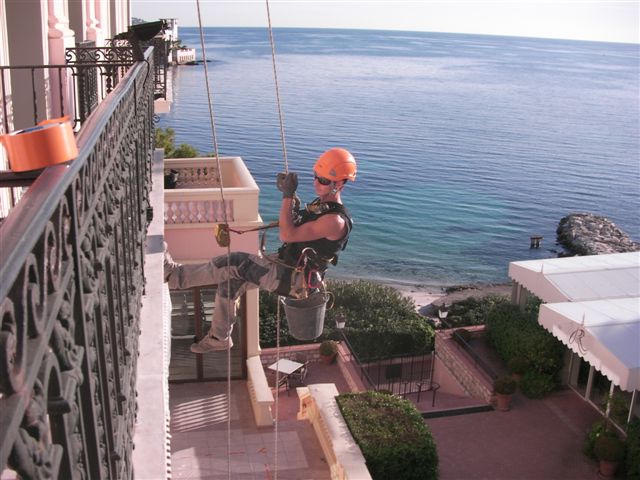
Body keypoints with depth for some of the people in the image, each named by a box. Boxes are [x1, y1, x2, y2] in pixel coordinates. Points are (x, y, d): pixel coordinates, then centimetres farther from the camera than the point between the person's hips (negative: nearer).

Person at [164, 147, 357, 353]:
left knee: (236, 263, -15)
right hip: (283, 262, 10)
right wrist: (288, 193, 2)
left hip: (293, 279, -10)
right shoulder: (321, 203, 8)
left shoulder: (336, 220, -23)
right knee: (230, 281, 6)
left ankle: (176, 275, 1)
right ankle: (219, 337, 21)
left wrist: (288, 196, -21)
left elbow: (287, 235, -26)